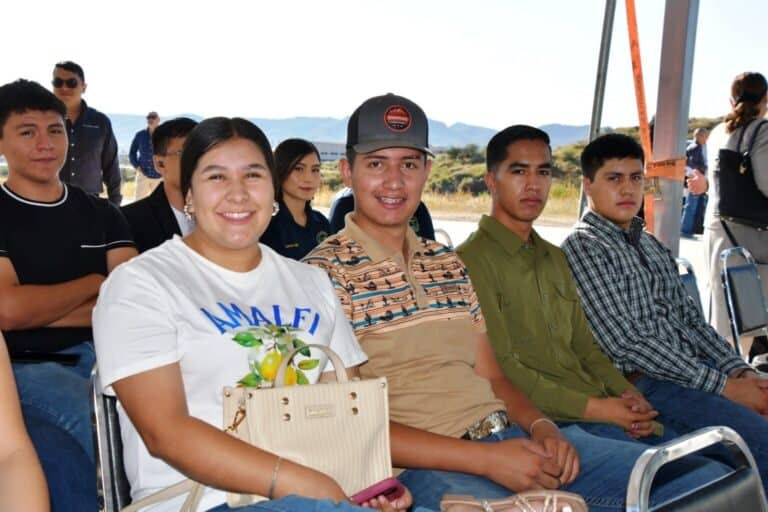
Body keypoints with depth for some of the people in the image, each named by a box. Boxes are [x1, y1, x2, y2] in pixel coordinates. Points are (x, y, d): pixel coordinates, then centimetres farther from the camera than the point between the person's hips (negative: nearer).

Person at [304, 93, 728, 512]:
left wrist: (541, 426, -3)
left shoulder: (448, 263, 19)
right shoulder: (325, 271, -4)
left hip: (514, 437, 7)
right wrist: (485, 459, -17)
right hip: (427, 466, -7)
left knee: (708, 477, 0)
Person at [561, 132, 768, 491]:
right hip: (646, 383, -8)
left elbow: (691, 318, 17)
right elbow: (626, 343, -15)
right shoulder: (583, 246, -8)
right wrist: (723, 385, -14)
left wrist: (739, 370, 0)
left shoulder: (650, 244, 19)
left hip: (698, 368, 8)